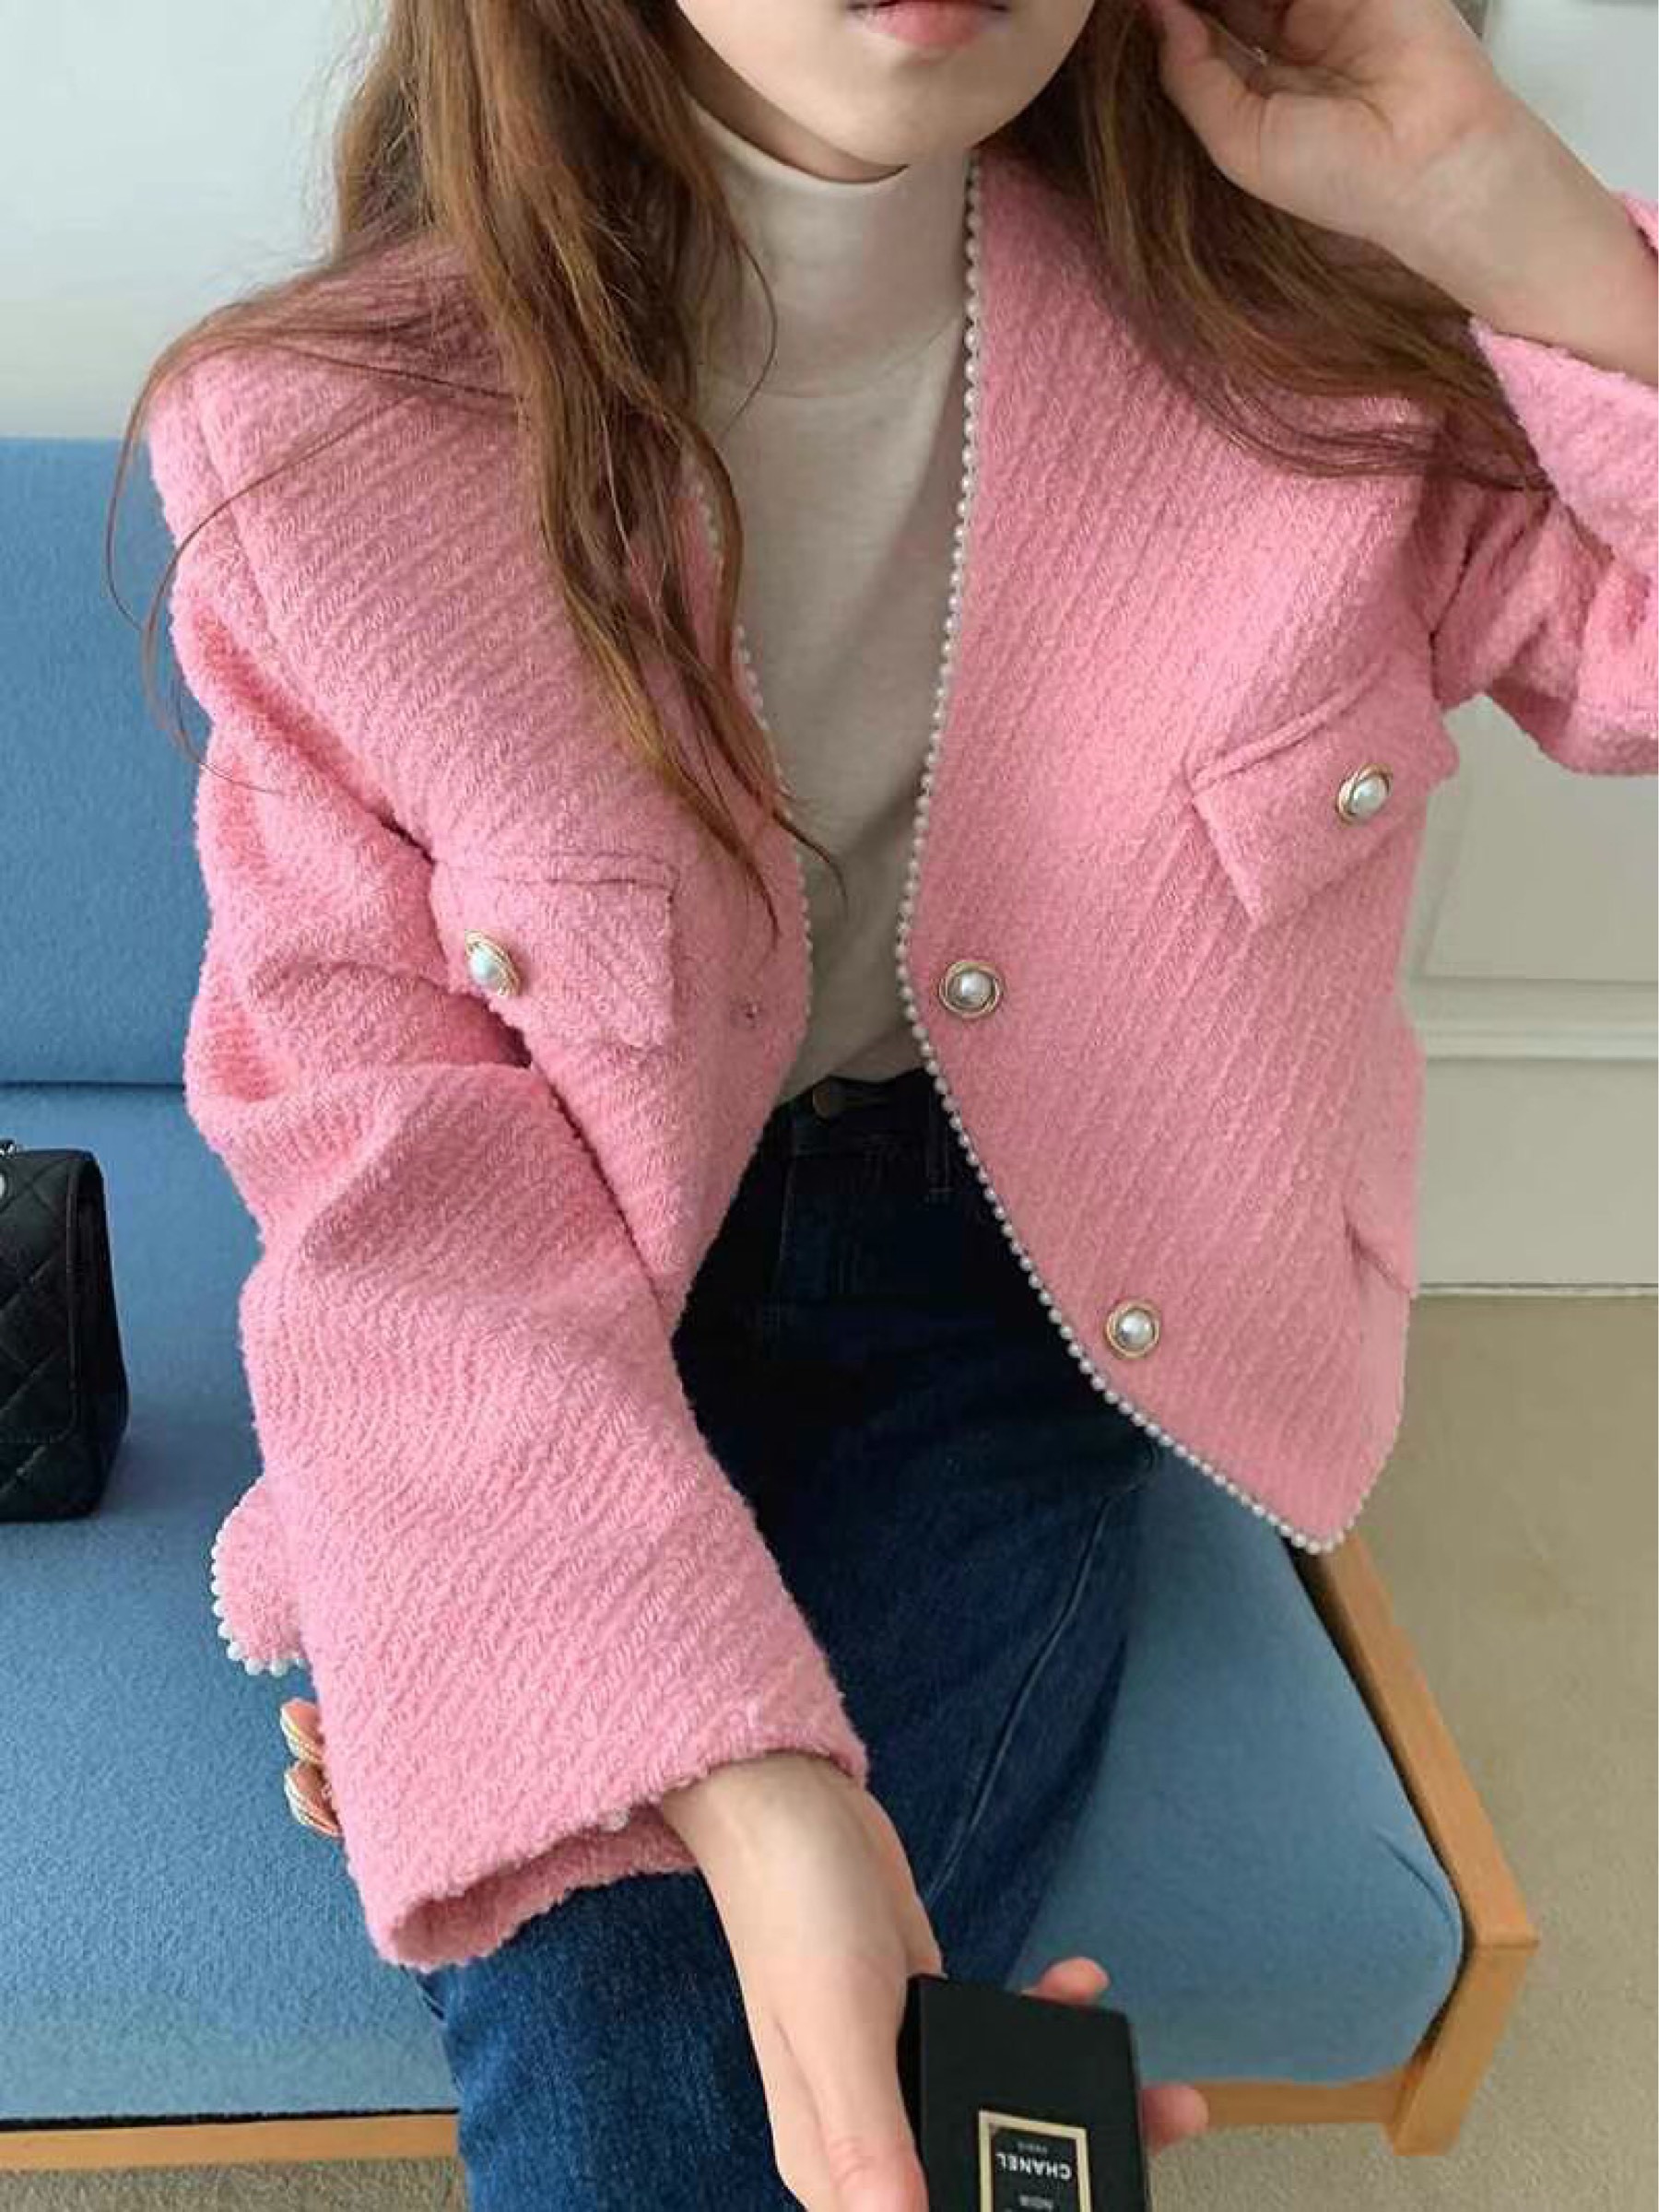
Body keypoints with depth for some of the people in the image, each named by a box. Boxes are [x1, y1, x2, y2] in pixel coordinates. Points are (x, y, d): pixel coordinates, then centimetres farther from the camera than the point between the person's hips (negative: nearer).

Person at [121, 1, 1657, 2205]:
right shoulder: (331, 444, -18)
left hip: (1017, 1274, 2)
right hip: (584, 1293, -1)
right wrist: (735, 1781, -32)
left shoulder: (1323, 327, -12)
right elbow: (410, 1166, -20)